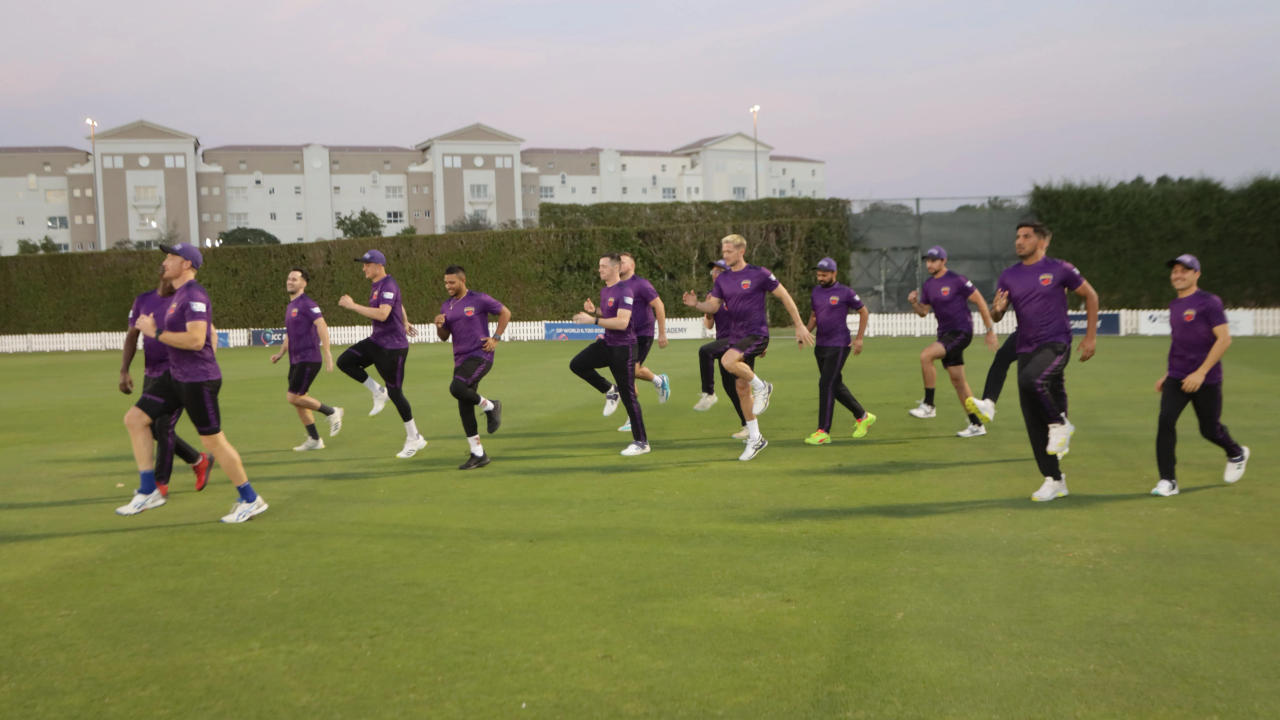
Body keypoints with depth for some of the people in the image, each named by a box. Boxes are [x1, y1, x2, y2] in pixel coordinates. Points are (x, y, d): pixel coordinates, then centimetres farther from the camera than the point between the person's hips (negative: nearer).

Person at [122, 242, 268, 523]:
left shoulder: (194, 295, -16)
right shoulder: (178, 295, 15)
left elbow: (196, 340, -28)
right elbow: (211, 331, 25)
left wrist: (155, 332, -21)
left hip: (198, 381, -10)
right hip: (178, 379, 10)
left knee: (213, 441, -3)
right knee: (136, 420, 9)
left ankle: (251, 500, 9)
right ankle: (148, 492, 13)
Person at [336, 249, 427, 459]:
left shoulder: (388, 286, -18)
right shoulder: (377, 286, 12)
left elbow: (382, 314, -32)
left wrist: (353, 306, -29)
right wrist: (405, 323, 41)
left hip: (393, 347, -9)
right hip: (376, 341, 9)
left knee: (395, 392, -1)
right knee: (344, 361, -4)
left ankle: (414, 438, 12)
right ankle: (378, 393, 8)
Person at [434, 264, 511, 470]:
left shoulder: (479, 300, -5)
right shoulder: (446, 306, 13)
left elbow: (505, 313, 1)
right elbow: (444, 337, 18)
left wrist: (496, 338, -6)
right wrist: (439, 325, -4)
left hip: (480, 356, -7)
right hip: (461, 360, 7)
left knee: (456, 388, -29)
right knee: (464, 409, 3)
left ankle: (490, 406, -3)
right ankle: (478, 455, 12)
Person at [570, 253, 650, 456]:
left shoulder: (624, 291, -18)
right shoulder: (604, 290, 11)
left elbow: (622, 322, -27)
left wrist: (593, 320, -25)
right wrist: (592, 312, 7)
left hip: (623, 347, -9)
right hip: (607, 343, 9)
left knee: (628, 395, -4)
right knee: (577, 364, -6)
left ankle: (641, 442, 6)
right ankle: (610, 391, 11)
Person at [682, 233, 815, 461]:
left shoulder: (759, 274, -8)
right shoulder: (723, 279, 9)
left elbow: (785, 296, -3)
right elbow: (713, 305, 4)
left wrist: (799, 326, -4)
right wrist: (696, 304, -17)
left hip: (757, 334, -7)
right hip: (736, 337, 7)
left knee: (728, 361, -32)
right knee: (741, 389, 8)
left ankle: (762, 387, -6)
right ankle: (755, 439, 20)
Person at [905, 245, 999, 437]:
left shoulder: (957, 280, -11)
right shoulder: (928, 285, 10)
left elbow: (980, 302, -8)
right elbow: (923, 312, 15)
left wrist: (990, 330, -9)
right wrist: (913, 302, -7)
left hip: (961, 332, -8)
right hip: (945, 334, 8)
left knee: (925, 355, -26)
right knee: (957, 380, 9)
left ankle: (929, 405, -17)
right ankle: (976, 425, 17)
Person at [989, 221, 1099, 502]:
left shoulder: (1059, 269, -2)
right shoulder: (1009, 276, 9)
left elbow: (1090, 296, 8)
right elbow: (996, 316, 10)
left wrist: (1091, 336, 5)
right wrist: (997, 310, -15)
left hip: (1056, 344, -5)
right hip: (1026, 350, 5)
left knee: (1030, 379, -36)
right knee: (1033, 421, 3)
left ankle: (1059, 423, -7)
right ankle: (1054, 481, 14)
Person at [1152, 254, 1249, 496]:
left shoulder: (1209, 302, -10)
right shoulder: (1174, 306, 11)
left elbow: (1224, 339, -16)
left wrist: (1201, 372, -22)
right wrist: (1167, 375, 20)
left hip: (1206, 380, -5)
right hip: (1177, 378, 5)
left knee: (1210, 429, 7)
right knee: (1165, 420, -14)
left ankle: (1237, 454, 42)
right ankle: (1168, 481, -11)